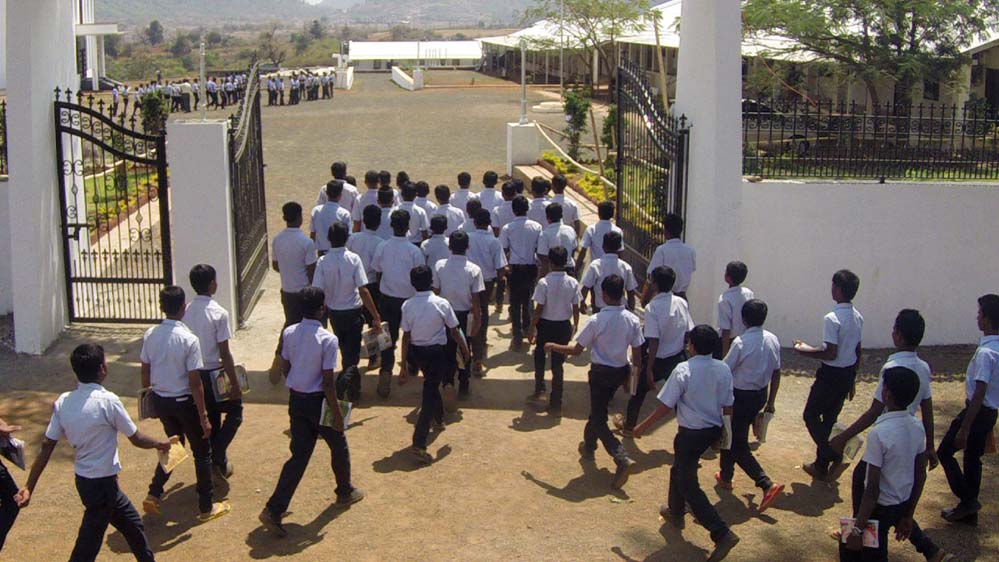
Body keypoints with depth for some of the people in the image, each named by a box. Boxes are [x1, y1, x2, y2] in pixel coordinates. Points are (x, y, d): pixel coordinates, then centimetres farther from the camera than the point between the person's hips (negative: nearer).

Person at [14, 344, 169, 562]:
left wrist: (29, 487, 1)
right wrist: (160, 443, 8)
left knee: (132, 524, 25)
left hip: (83, 479, 7)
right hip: (101, 483, -7)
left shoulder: (63, 401, -4)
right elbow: (136, 439, -11)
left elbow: (46, 446, -3)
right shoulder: (107, 401, -22)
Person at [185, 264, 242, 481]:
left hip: (193, 374, 6)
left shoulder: (186, 312, -2)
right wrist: (235, 384, -10)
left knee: (210, 418, 19)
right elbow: (224, 353, -17)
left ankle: (214, 462, 27)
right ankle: (218, 457, 2)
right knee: (235, 411, 14)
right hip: (214, 373, -6)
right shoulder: (219, 313, -18)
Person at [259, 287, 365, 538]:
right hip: (318, 401, -5)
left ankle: (274, 510, -2)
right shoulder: (328, 340, -20)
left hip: (296, 400, 5)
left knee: (299, 455, 9)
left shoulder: (289, 333, -2)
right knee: (338, 446, 21)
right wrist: (337, 413, -10)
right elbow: (328, 381, -19)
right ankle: (345, 492, 41)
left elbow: (286, 368, 8)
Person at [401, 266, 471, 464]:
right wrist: (464, 348, 12)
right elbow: (454, 331, -7)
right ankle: (419, 444, -10)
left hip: (415, 353, 4)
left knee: (431, 386, 30)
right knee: (430, 394, -1)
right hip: (437, 353, -4)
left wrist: (404, 366, -2)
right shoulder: (441, 304, -15)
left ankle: (438, 419, 53)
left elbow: (406, 336, -7)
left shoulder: (407, 305, -9)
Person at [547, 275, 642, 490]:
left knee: (599, 419, 1)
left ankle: (622, 458, -16)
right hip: (621, 371, 5)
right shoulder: (633, 321, -8)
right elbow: (637, 355, -2)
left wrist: (553, 347, 2)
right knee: (599, 409, 27)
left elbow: (576, 350, -14)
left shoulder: (596, 321, -21)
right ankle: (588, 445, 45)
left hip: (600, 372, -5)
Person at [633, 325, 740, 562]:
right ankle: (675, 512, 48)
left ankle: (722, 534, -7)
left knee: (688, 485, 2)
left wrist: (644, 426, -4)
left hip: (690, 433, -7)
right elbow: (727, 407, 3)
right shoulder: (723, 370, -5)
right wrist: (721, 431, 22)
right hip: (713, 430, 7)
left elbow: (665, 406, -17)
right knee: (679, 469, 29)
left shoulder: (683, 370, -21)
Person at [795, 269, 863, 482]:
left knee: (811, 415, 7)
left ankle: (834, 456, -6)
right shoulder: (858, 317, 5)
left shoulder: (832, 319, -22)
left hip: (831, 374, -8)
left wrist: (805, 350, -11)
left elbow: (831, 353, -26)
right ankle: (822, 466, 25)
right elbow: (857, 352, 12)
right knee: (829, 418, 17)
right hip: (848, 374, 8)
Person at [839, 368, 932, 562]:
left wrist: (858, 529, -16)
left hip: (879, 508, -7)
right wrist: (908, 516, 17)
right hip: (903, 504, 7)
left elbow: (872, 489, -23)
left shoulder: (879, 433, -25)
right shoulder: (917, 428, -3)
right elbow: (921, 477, 6)